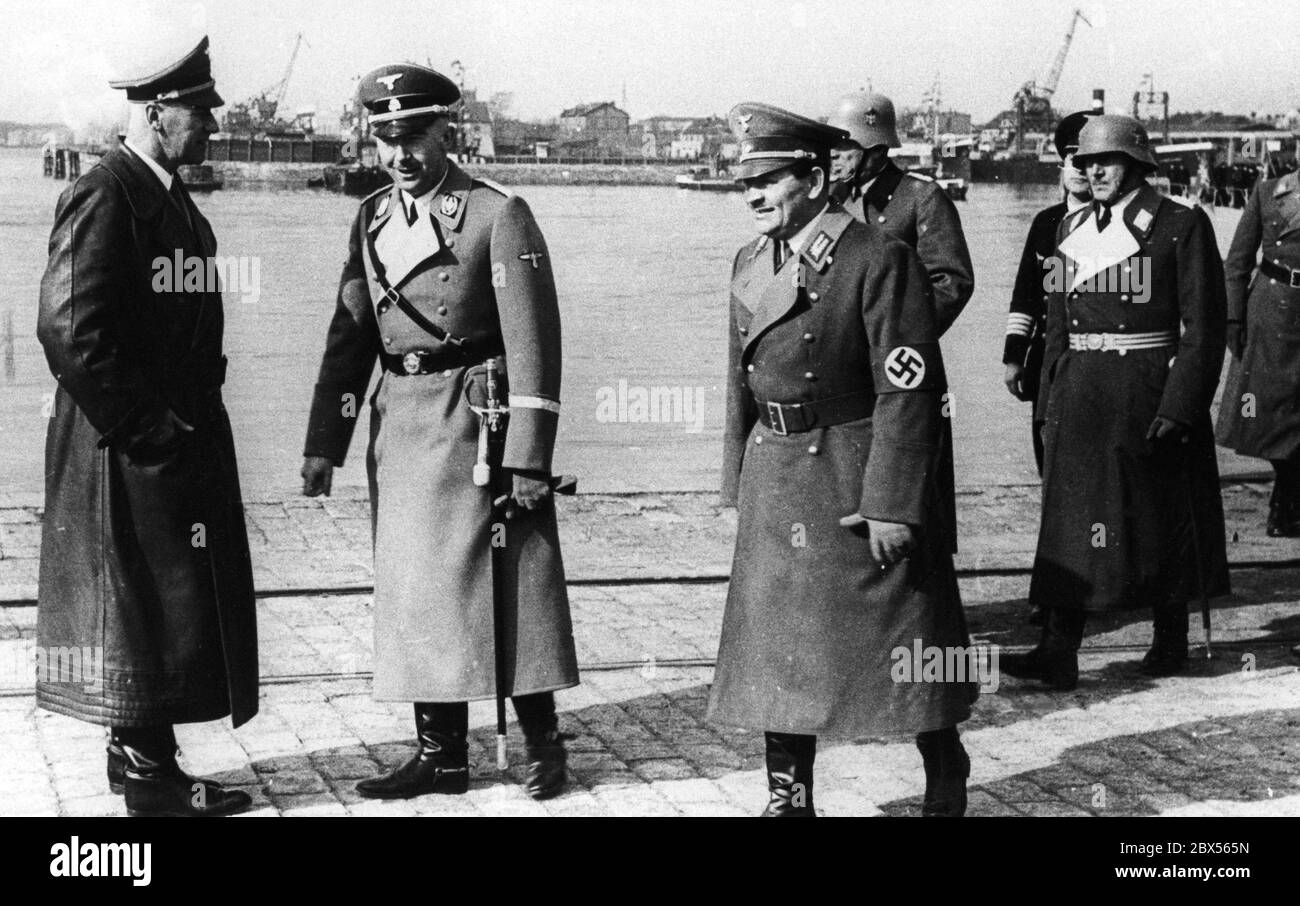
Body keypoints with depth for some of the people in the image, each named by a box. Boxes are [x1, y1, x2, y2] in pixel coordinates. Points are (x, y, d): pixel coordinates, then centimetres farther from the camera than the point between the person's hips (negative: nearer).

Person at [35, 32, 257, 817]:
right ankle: (148, 776, 6)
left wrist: (197, 419, 14)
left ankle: (148, 759, 22)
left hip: (182, 444, 9)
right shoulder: (104, 198, -15)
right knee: (139, 600, -2)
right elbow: (72, 330, -21)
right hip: (129, 452, -9)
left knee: (174, 602, 13)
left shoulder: (172, 200, 15)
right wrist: (144, 427, -18)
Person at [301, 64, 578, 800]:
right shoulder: (372, 221, 11)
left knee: (510, 590, 0)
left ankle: (544, 742, 15)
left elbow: (533, 342, -11)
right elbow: (350, 336, 12)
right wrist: (324, 445, 6)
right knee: (417, 593, 9)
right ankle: (441, 754, 18)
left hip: (478, 425, -6)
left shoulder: (499, 215, -8)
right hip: (400, 429, 6)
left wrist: (530, 458, -15)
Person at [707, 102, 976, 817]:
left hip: (857, 475, -6)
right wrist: (740, 482, 13)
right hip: (775, 479, 6)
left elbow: (909, 389, -17)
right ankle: (788, 797, 20)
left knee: (903, 641, 5)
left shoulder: (879, 259, -14)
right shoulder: (750, 262, 9)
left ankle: (946, 788, 25)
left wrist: (891, 503, -20)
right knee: (776, 645, 8)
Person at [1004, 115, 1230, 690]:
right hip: (1080, 399, 4)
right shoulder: (1072, 230, 12)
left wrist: (1179, 406, -14)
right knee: (1071, 519, -1)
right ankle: (1058, 653, -3)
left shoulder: (1181, 226, -4)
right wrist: (1052, 402, 10)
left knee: (1160, 519, 7)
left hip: (1148, 397, -4)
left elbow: (1204, 328, -7)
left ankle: (1170, 642, 23)